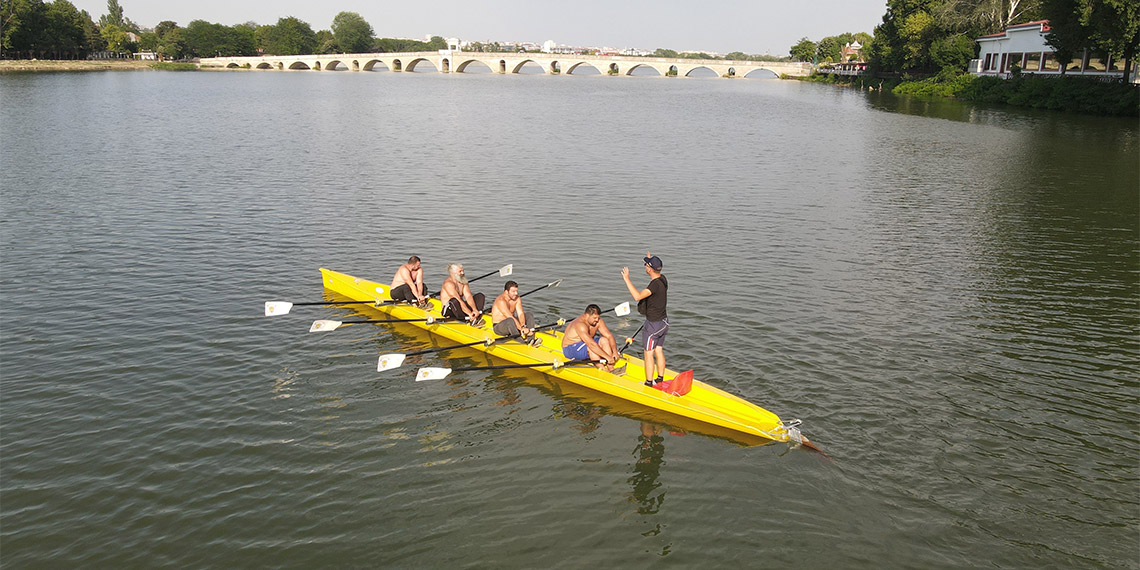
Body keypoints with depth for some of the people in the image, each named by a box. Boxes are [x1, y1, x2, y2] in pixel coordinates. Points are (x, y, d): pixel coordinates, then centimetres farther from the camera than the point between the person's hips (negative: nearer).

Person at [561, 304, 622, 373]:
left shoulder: (598, 321, -8)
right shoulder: (580, 324, -32)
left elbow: (609, 336, -9)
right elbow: (591, 344, -41)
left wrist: (615, 352, -25)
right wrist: (607, 357, -42)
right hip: (570, 349, -8)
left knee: (604, 340, -15)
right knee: (591, 348, -35)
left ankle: (611, 370, -22)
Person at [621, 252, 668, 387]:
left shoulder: (655, 284, -27)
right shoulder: (662, 279, 1)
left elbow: (638, 296, -39)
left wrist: (627, 279, -35)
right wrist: (651, 259, 33)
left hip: (654, 324, -9)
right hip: (663, 321, 9)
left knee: (649, 354, 1)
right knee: (659, 351, 18)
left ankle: (649, 383, 8)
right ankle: (660, 379, 27)